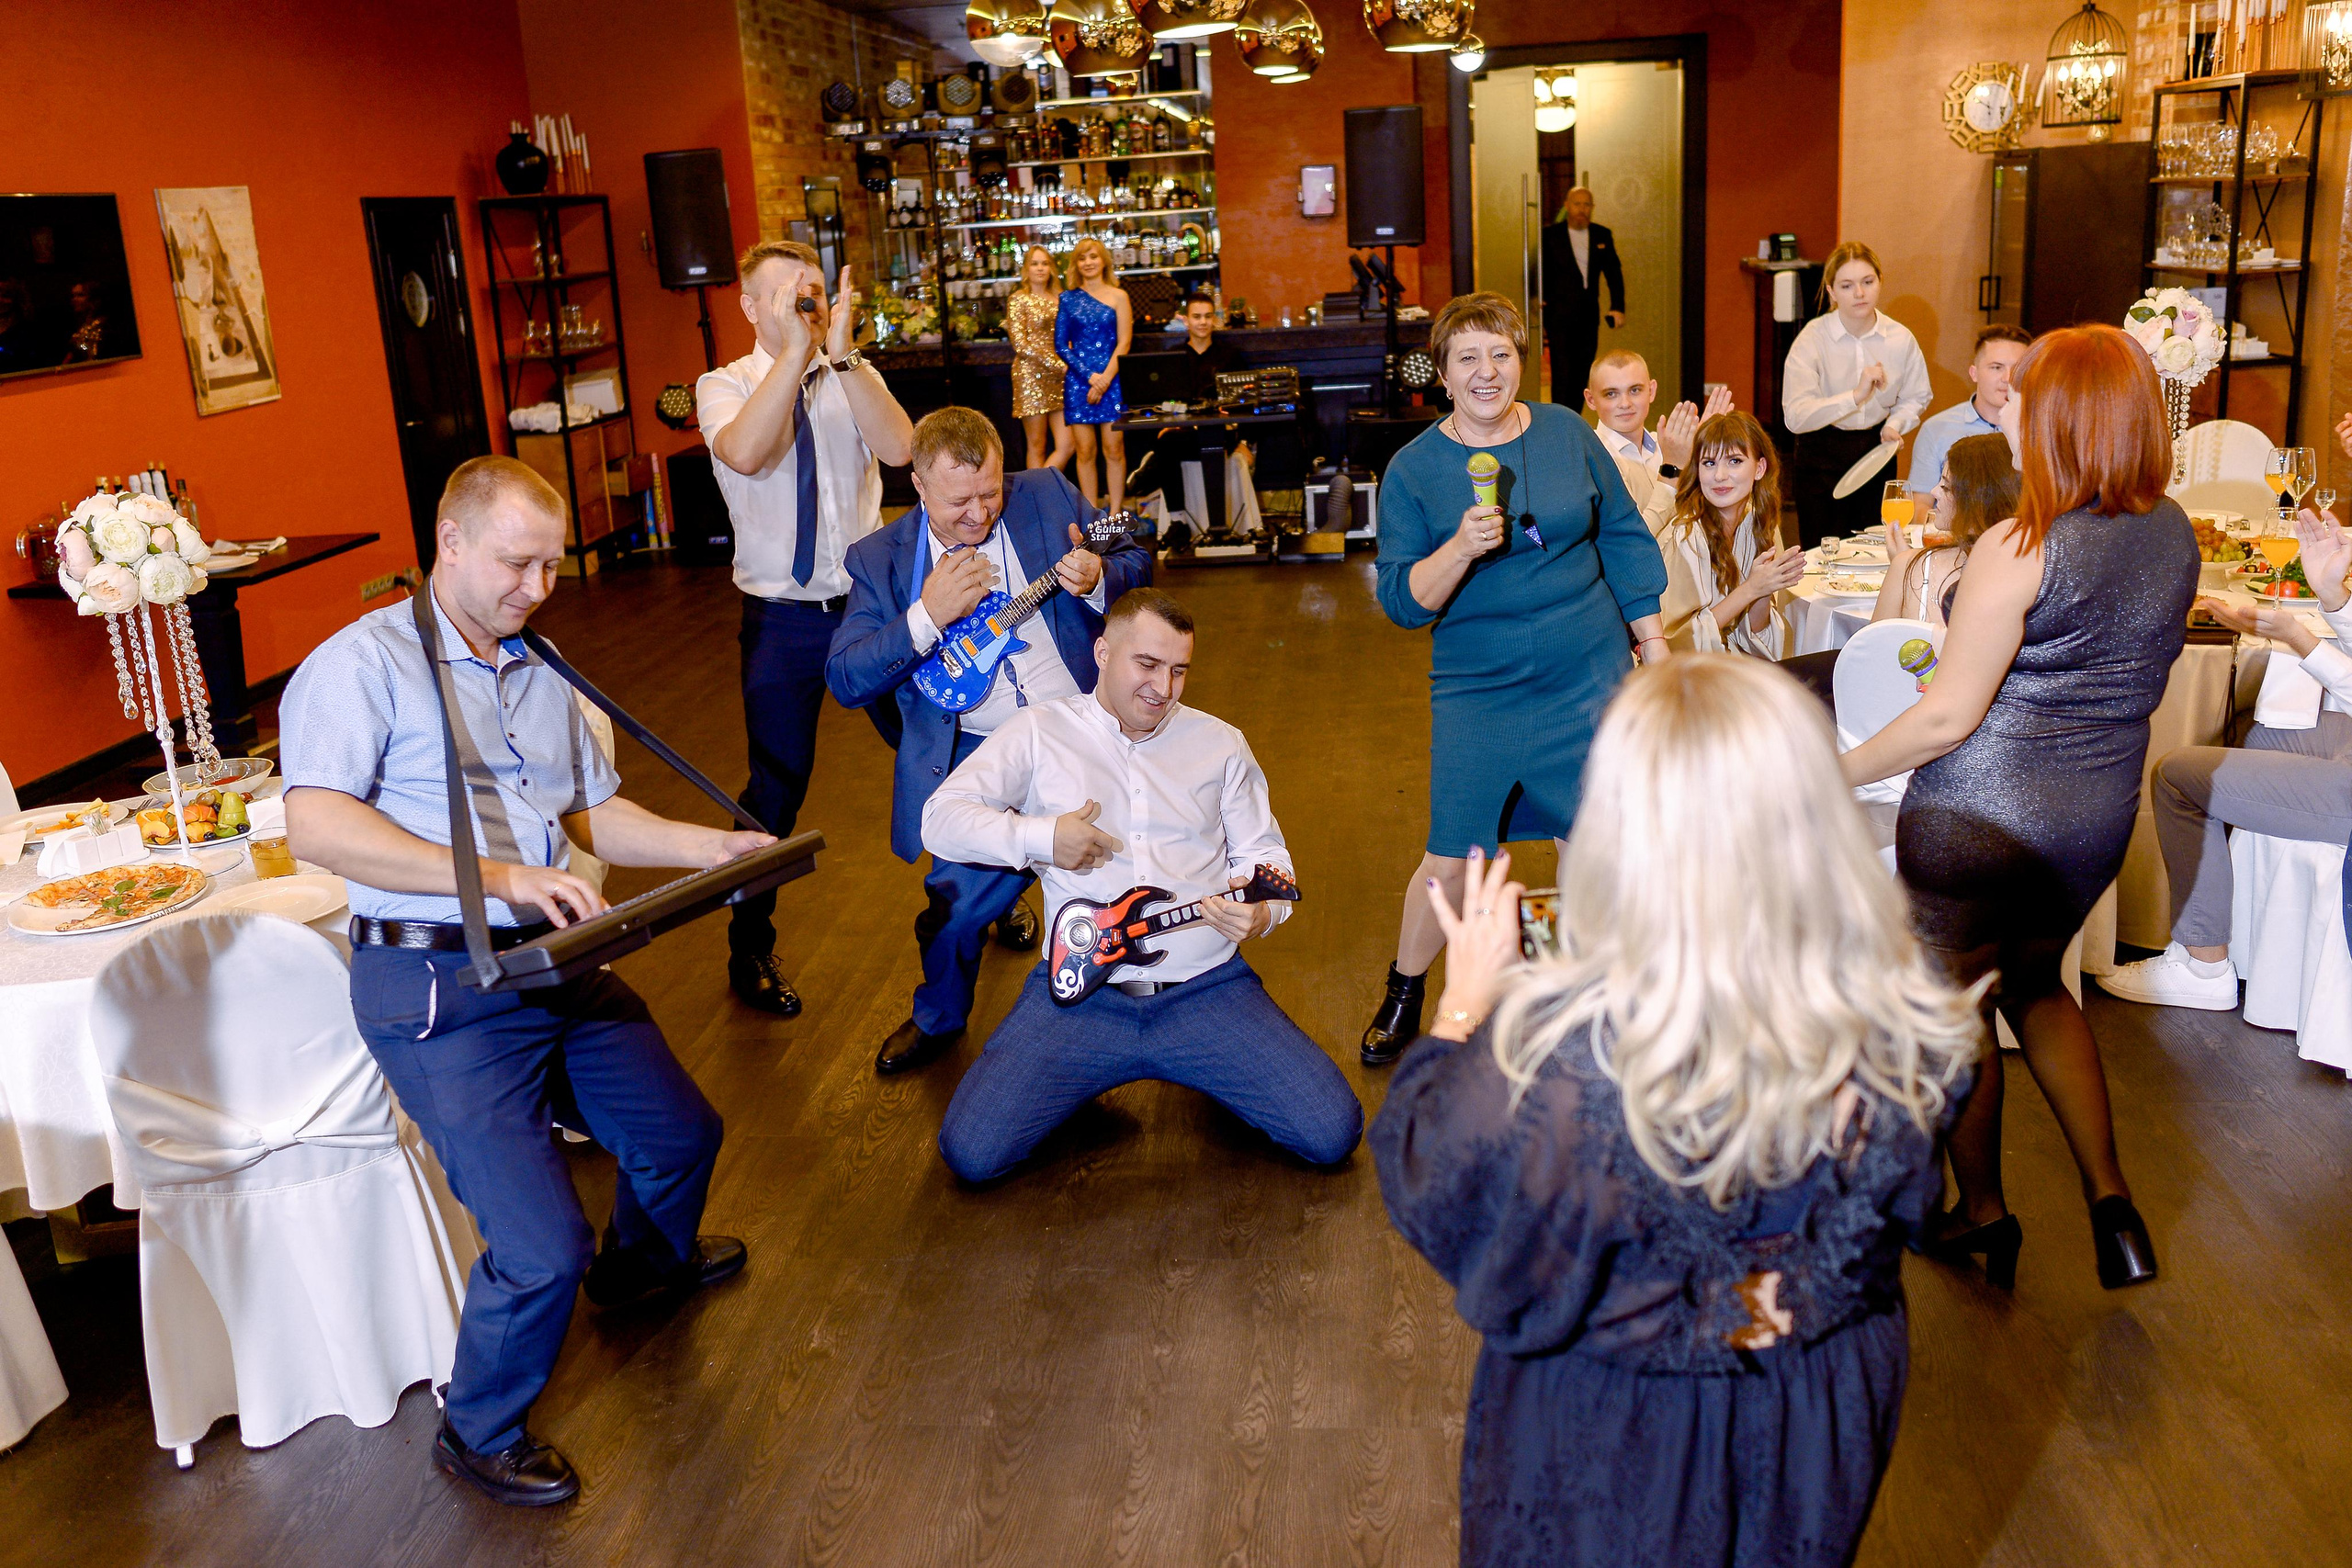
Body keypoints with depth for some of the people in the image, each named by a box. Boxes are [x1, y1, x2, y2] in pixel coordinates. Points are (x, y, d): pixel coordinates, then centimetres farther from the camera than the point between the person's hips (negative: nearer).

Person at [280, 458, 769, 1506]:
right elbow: (315, 825, -23)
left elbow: (594, 812, 20)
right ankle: (480, 1435, 16)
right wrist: (499, 875, -30)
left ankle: (639, 1263, 54)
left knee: (682, 1135, 19)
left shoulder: (539, 671, 16)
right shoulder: (365, 662, -10)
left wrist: (713, 848, 6)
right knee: (542, 1249, -13)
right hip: (440, 988, -8)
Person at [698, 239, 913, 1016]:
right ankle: (750, 951, 27)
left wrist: (840, 351, -25)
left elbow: (898, 447, -19)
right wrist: (797, 351, -29)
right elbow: (744, 454, -27)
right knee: (776, 787, 6)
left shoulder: (854, 378, 2)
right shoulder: (725, 386, -3)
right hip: (781, 618, -2)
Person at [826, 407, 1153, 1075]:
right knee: (962, 893, -15)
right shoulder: (880, 559, 1)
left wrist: (1097, 580, -13)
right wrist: (928, 615, -18)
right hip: (977, 753, -1)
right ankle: (938, 1019, 17)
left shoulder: (1048, 494, 4)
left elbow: (1136, 561, 10)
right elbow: (845, 681, -5)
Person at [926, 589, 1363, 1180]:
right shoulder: (1041, 732, 7)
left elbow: (1263, 853, 13)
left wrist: (1261, 909, -10)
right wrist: (1040, 836, -14)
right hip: (1081, 991, -1)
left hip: (1207, 990, 1)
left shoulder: (1219, 743, 14)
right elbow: (941, 818, 1)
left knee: (1331, 1134, -16)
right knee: (970, 1152, -19)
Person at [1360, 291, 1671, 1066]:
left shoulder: (1568, 434, 2)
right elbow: (1402, 600, -8)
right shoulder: (1413, 469, -4)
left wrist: (1654, 642, 9)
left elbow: (1624, 538, 11)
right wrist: (1462, 547, -25)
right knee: (1452, 863, 0)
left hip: (1590, 677, 2)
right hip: (1476, 690, -2)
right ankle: (1402, 1000, 25)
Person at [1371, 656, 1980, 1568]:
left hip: (1614, 1442, -3)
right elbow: (1902, 1211, -1)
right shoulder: (1907, 1028, -23)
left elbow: (1432, 1199, -17)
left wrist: (1464, 1007, -8)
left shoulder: (1557, 1056, -37)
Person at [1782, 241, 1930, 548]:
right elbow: (1795, 416, -26)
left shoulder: (1901, 338, -3)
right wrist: (1855, 396, -35)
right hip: (1821, 457, -3)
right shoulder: (1812, 339, -15)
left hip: (1876, 451, 3)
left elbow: (1916, 398, 13)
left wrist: (1895, 424, -8)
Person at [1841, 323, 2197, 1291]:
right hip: (2102, 815, 7)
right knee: (2036, 986, 28)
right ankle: (2110, 1199, 21)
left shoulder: (2019, 550, -22)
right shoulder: (2174, 534, 0)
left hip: (1978, 818, -7)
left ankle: (1983, 1213, 31)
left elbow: (1947, 717, -21)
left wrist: (1836, 773, -9)